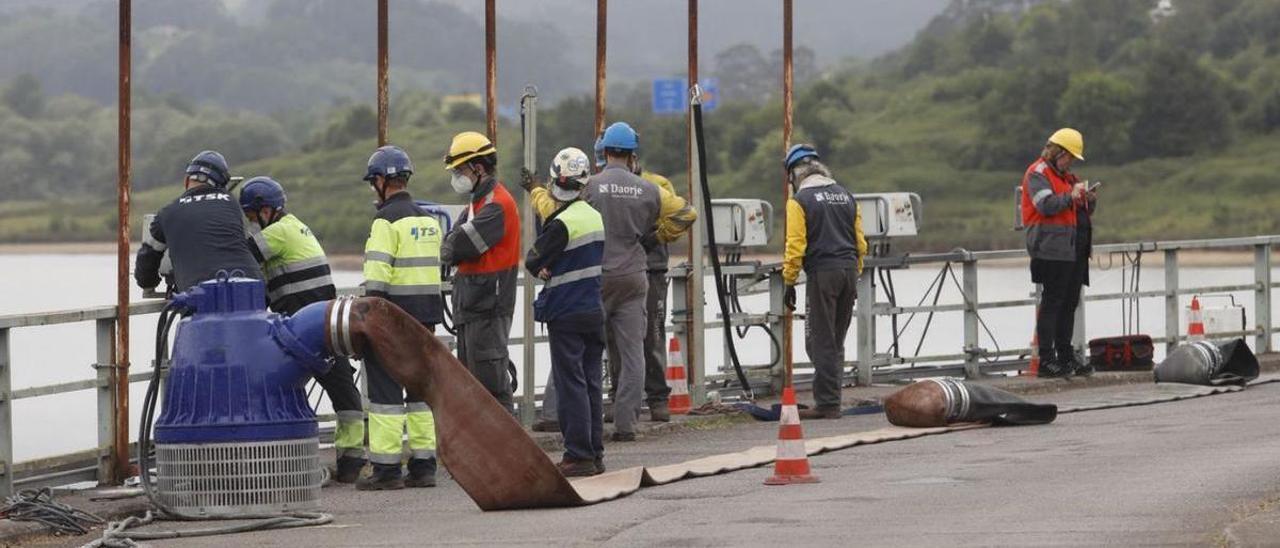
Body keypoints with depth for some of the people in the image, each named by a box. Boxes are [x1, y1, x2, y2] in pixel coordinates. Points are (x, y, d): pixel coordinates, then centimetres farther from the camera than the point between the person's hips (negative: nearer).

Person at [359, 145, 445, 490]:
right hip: (426, 316, 8)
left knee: (386, 391, -3)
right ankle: (424, 465, 13)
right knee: (422, 388, 12)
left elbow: (377, 276, -18)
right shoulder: (428, 219, 13)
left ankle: (386, 468, -4)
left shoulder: (387, 220, -12)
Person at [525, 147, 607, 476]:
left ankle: (579, 456, -5)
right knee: (591, 384, 11)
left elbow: (533, 262, -13)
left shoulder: (562, 223, -17)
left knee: (570, 384, -4)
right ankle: (595, 454, 15)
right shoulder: (595, 217, 8)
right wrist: (553, 270, 4)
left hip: (566, 313, -7)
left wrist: (543, 269, 8)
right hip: (595, 310, 7)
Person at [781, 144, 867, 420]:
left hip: (822, 273, -6)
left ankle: (827, 403, -5)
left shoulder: (799, 201, -6)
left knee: (821, 342, -3)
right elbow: (860, 242, 14)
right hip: (849, 270, 6)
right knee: (836, 342, 14)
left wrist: (789, 283, -5)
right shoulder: (845, 195, 13)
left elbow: (795, 245, -11)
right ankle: (830, 398, 16)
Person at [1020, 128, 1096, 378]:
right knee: (1052, 302, -9)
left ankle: (1066, 356, 17)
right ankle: (1046, 360, -9)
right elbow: (1046, 205, -20)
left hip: (1075, 250, 9)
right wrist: (1070, 196, -22)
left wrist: (1089, 201, 6)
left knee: (1069, 303, 11)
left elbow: (1081, 213, 26)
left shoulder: (1067, 176, 23)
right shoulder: (1037, 174, -5)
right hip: (1052, 250, -9)